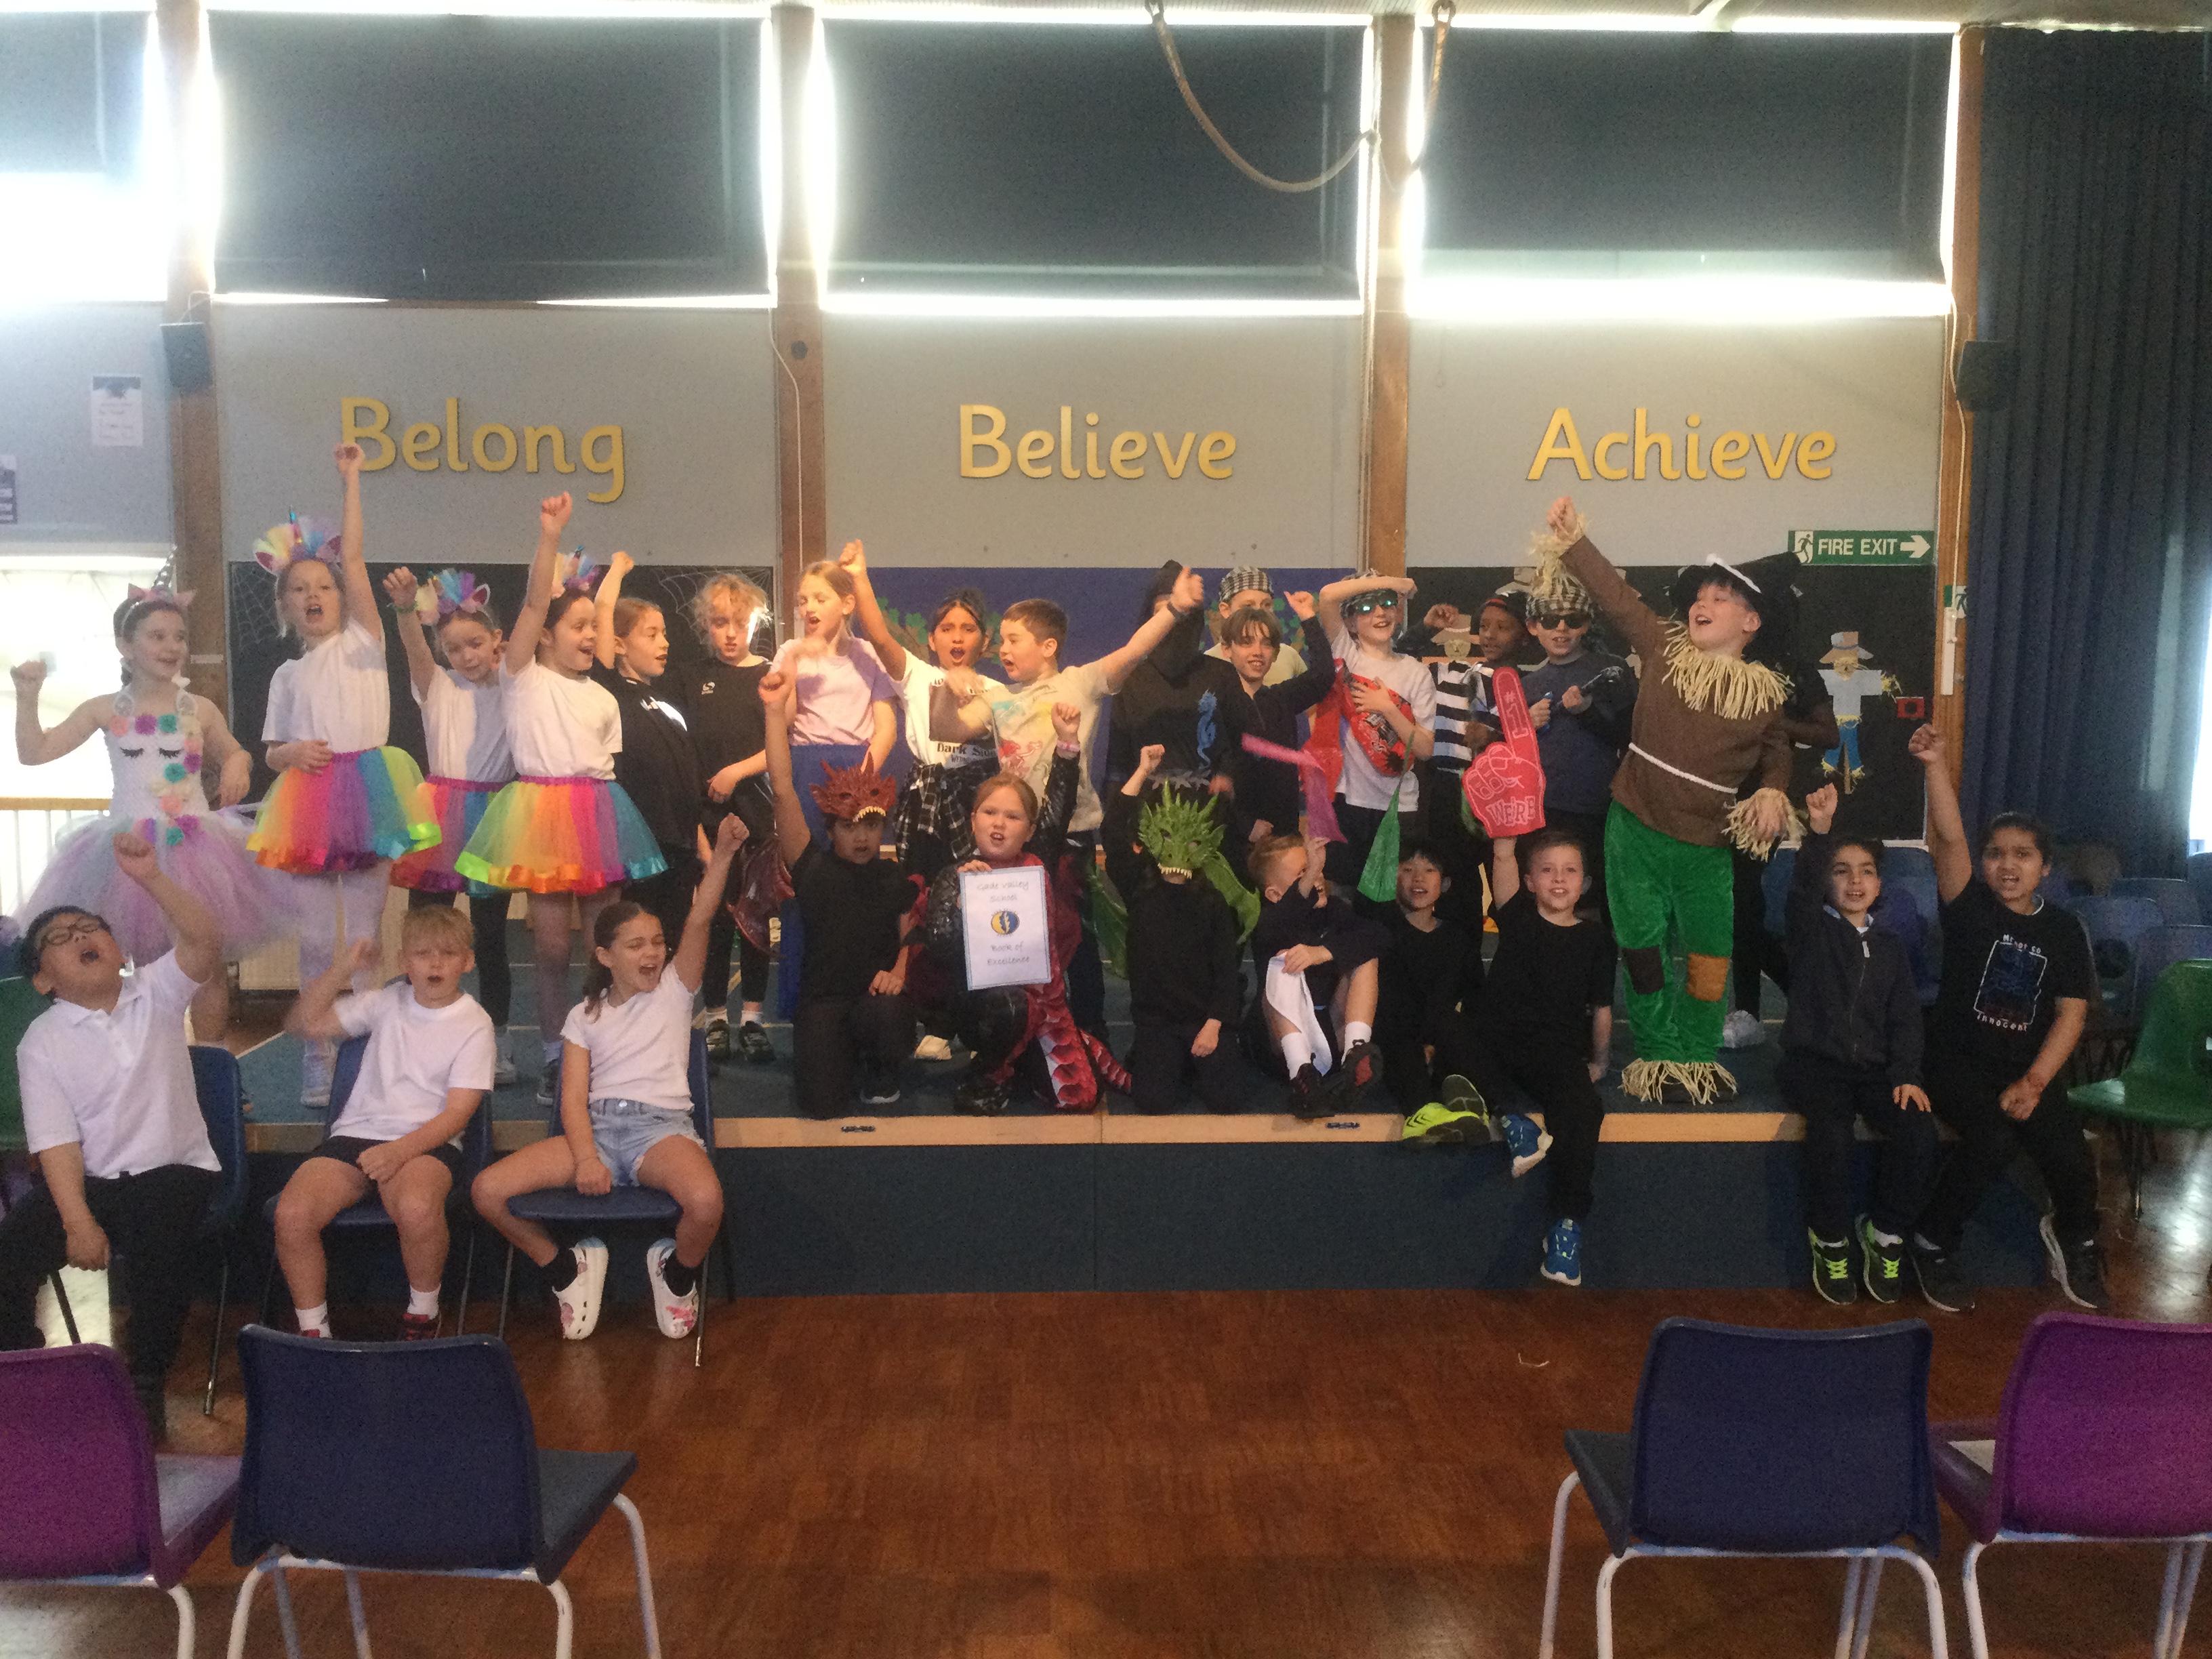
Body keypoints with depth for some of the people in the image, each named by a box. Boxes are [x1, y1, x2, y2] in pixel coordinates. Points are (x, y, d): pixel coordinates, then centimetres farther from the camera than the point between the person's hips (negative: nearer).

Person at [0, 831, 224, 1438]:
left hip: (173, 1170, -2)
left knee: (157, 1248, -30)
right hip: (87, 1181, 2)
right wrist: (77, 1222, -18)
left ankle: (147, 1382, -8)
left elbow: (206, 941, -19)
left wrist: (150, 878, -32)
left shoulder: (156, 992, 1)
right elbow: (56, 1140, -7)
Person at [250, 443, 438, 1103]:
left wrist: (351, 483, -2)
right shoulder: (289, 674, 14)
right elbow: (272, 751, 14)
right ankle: (318, 1052, 12)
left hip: (368, 793, -2)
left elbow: (354, 560, 0)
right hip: (309, 800, 2)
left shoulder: (363, 641, 8)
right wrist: (293, 754, -9)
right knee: (317, 938, 3)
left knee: (362, 935, 2)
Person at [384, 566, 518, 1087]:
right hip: (439, 821, 0)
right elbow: (414, 649, -15)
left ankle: (497, 1043, 16)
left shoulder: (511, 690, 9)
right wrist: (406, 609, -35)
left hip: (493, 818, 0)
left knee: (490, 935, 7)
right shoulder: (437, 686, 2)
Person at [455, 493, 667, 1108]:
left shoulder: (604, 698, 20)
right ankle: (553, 1052, 9)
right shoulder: (524, 676, 6)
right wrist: (549, 536, -13)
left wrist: (608, 810, 7)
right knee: (551, 944, -3)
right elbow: (534, 603, -6)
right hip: (543, 810, -4)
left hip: (599, 814, 4)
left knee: (604, 939, 2)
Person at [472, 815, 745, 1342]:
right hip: (596, 1126, 3)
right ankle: (569, 1268, 7)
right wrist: (586, 1159, -16)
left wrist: (723, 854, -21)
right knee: (487, 1190, -17)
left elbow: (698, 922, -6)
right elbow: (573, 1097, 4)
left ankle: (677, 1274, 0)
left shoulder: (673, 990, 11)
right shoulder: (585, 1015, 15)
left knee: (705, 1201, -35)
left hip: (661, 1125, -3)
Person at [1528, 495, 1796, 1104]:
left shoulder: (1766, 691, -1)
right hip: (1635, 830, 0)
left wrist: (1773, 792, -3)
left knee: (1710, 961, 7)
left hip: (1708, 845, 0)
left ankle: (1698, 1060, 26)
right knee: (1641, 946, 8)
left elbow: (1776, 748, 15)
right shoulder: (1664, 648, -3)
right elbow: (1616, 594, -7)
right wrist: (1572, 539, -12)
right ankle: (1658, 1054, 25)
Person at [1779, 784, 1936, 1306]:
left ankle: (1885, 1233, -1)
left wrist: (1906, 1075, -5)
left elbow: (1905, 1018, 11)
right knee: (1831, 1132, -33)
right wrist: (1819, 832, -35)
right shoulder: (1812, 928, 5)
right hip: (1814, 1062, -4)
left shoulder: (1890, 946, 17)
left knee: (1920, 1133, -24)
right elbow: (1802, 886, -18)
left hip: (1873, 1068, 4)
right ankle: (1830, 1239, -9)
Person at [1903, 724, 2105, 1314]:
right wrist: (1936, 766, -34)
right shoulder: (1970, 907, -3)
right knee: (1992, 1140, -29)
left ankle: (2073, 1236, 21)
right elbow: (1949, 838, -20)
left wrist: (2034, 1082, -14)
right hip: (1958, 1060, -3)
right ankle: (1932, 1243, -6)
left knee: (2070, 1156, -16)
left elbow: (2072, 1013, -1)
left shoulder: (2063, 929, 4)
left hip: (2030, 1068, 3)